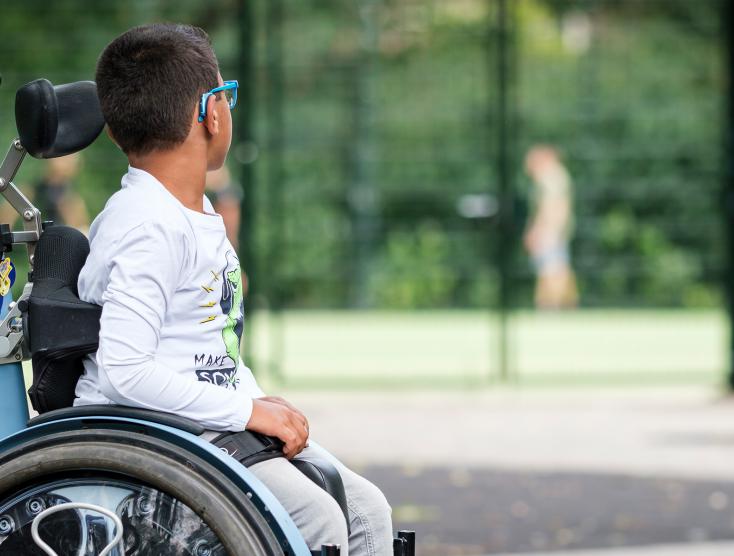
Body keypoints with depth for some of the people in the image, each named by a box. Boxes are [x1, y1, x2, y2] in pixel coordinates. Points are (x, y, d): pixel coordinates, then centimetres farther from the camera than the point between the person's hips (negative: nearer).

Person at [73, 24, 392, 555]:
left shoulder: (198, 213, 15)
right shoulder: (149, 230, -18)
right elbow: (125, 369, -26)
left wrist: (260, 401, 6)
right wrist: (246, 410, -22)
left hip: (215, 424, 10)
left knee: (366, 509, 3)